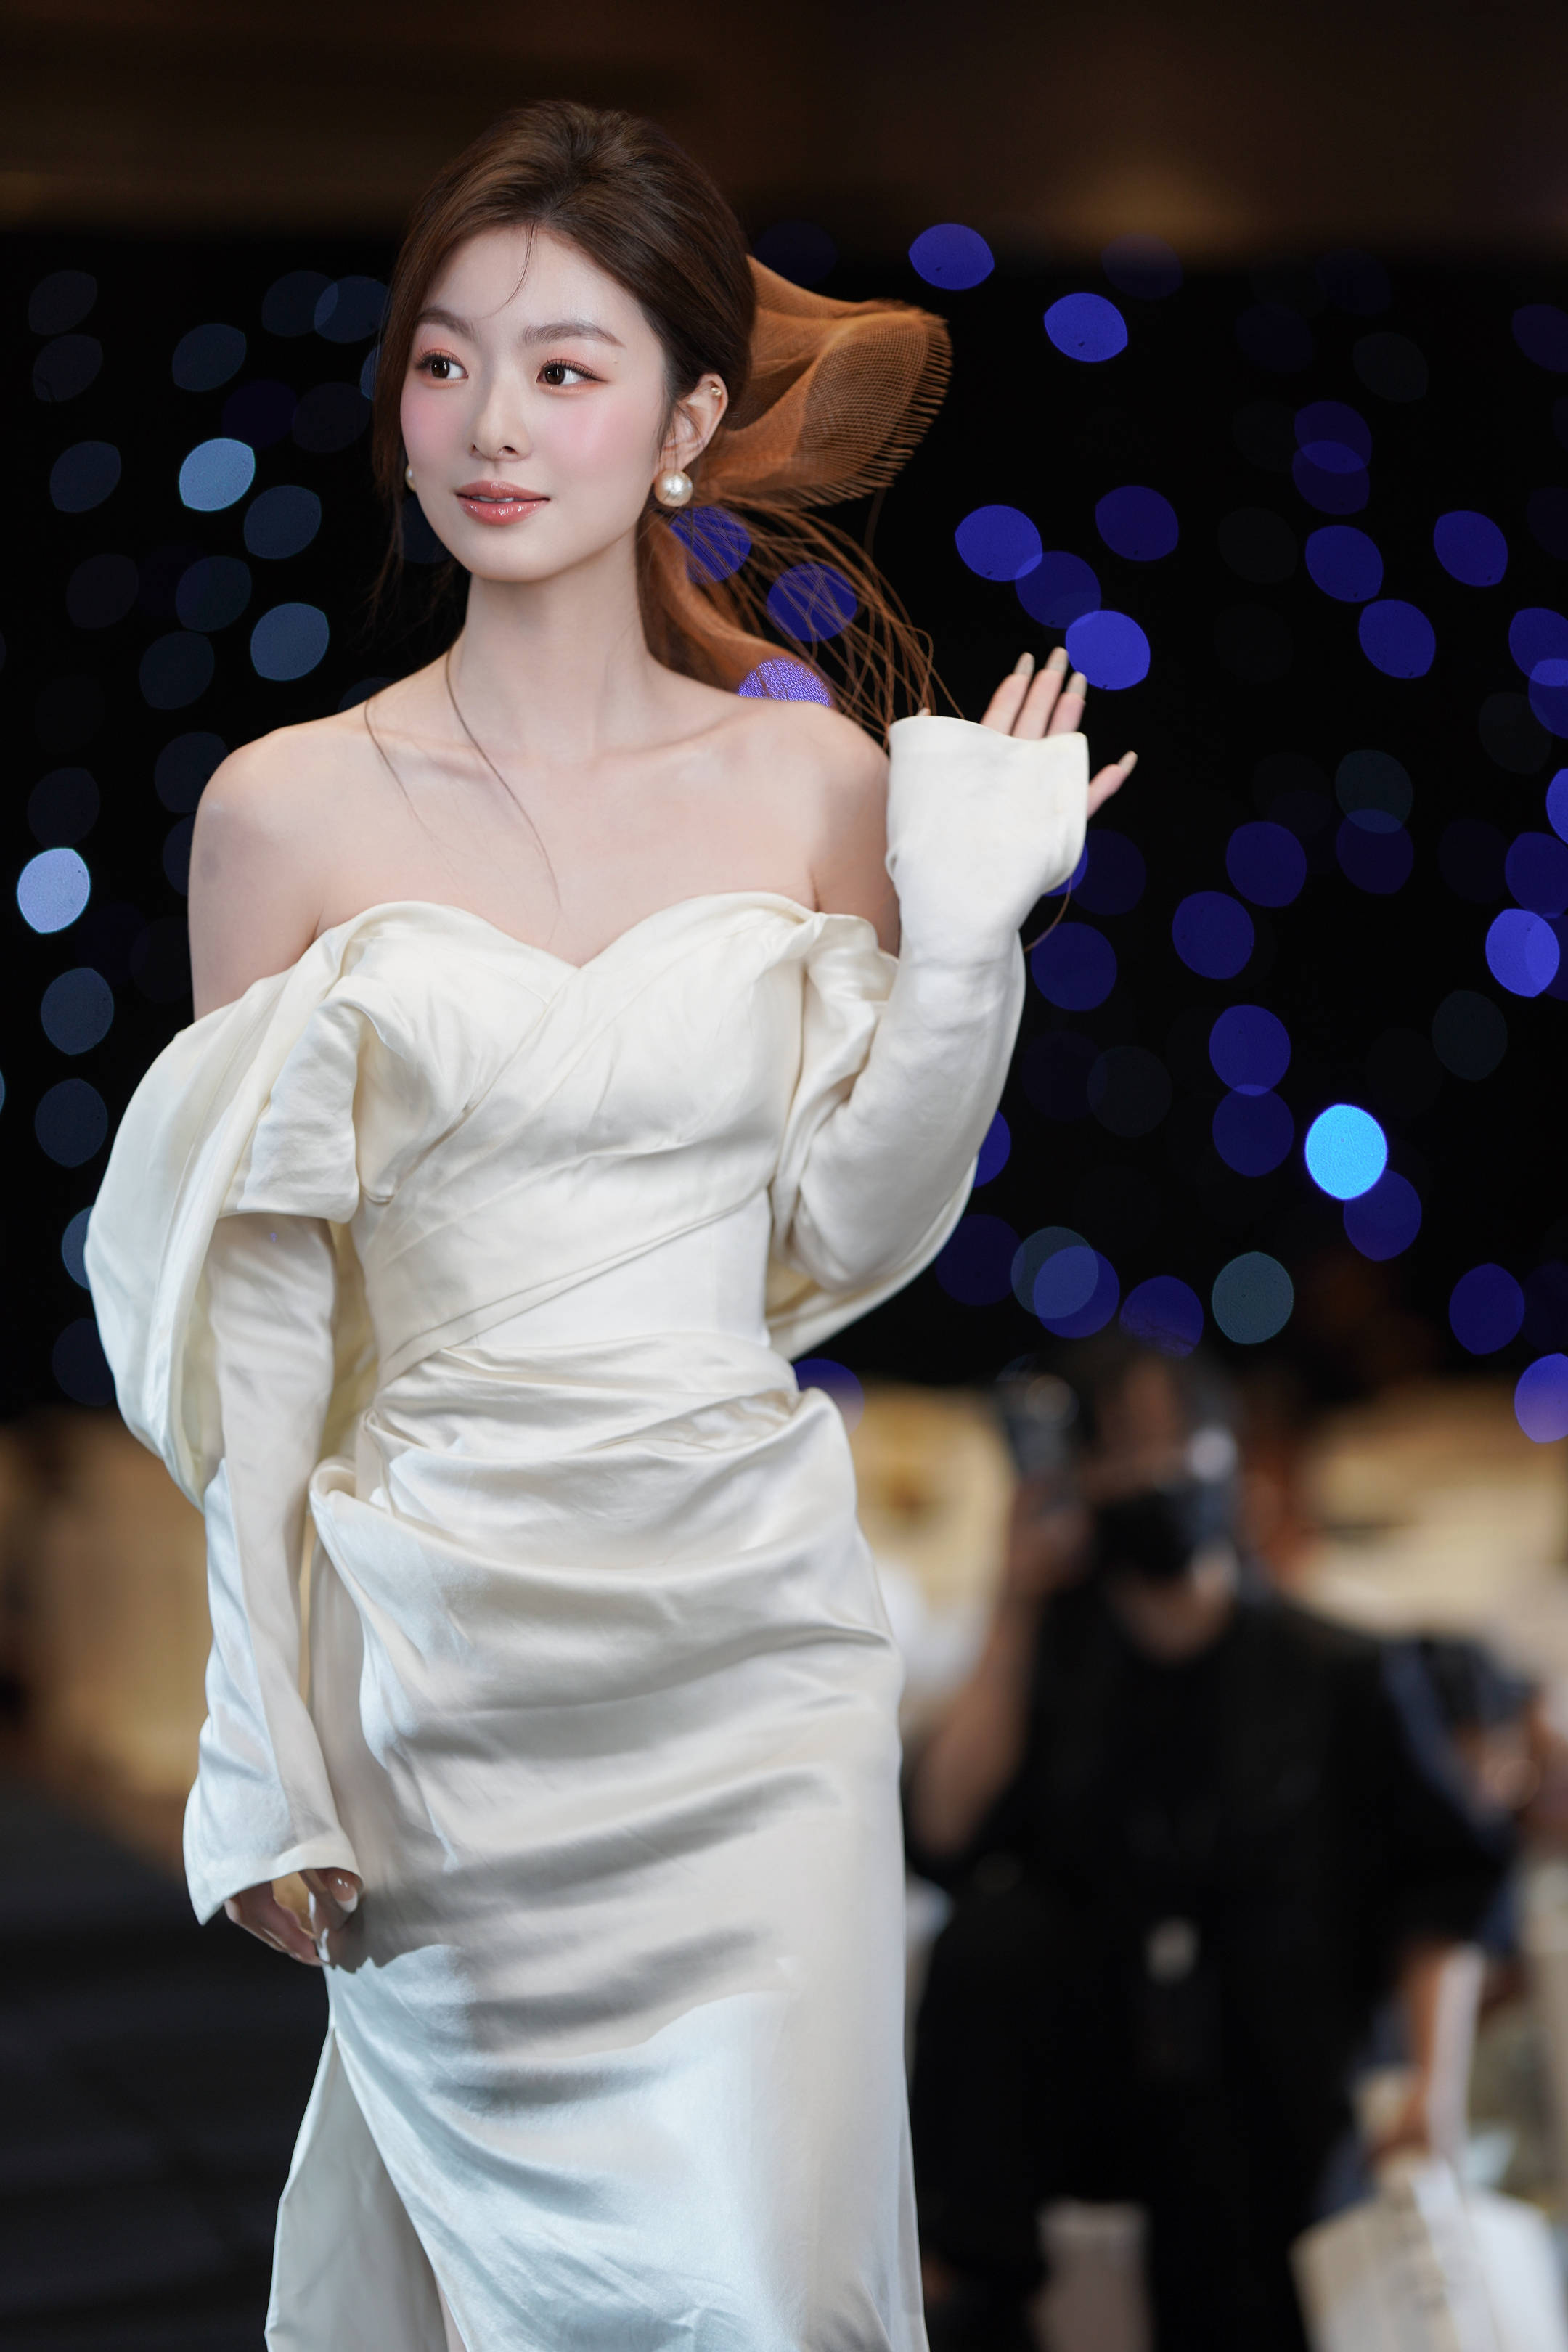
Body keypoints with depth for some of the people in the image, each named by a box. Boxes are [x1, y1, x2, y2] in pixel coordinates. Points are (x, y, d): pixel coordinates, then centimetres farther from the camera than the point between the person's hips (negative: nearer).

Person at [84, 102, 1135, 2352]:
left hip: (755, 1634, 1)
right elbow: (253, 1313, 0)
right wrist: (261, 1740, 0)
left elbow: (848, 1240, 4)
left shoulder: (814, 777, 0)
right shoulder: (291, 809, -4)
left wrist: (967, 938, -7)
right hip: (447, 1645, -1)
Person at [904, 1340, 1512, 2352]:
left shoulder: (1344, 1676, 3)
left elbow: (1444, 1890, 0)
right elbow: (945, 1836, -9)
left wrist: (1438, 2077, -16)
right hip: (1079, 2083, 2)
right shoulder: (1053, 1655, 7)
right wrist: (1016, 1612, -6)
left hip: (1271, 2114, -2)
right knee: (996, 1928, -28)